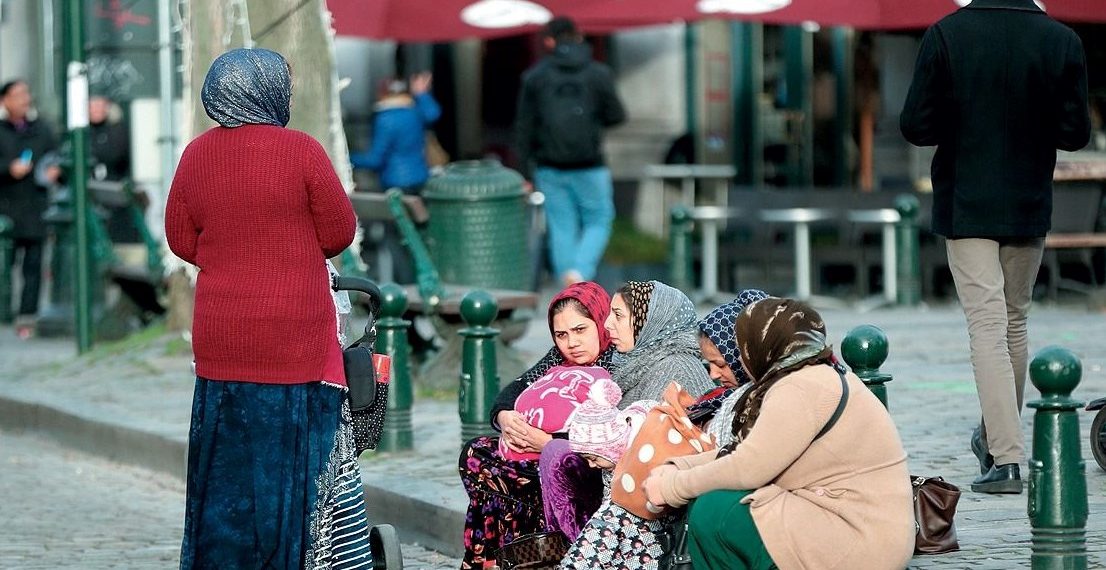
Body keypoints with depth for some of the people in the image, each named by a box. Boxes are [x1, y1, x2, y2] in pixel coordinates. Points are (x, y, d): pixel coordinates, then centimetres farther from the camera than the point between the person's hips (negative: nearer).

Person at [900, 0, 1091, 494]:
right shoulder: (1062, 41, -7)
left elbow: (916, 127, -10)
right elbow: (1075, 133, -3)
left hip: (965, 208, -2)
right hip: (1029, 209, 2)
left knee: (987, 326, -4)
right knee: (1014, 322, 17)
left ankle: (1006, 458, -14)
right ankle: (996, 437, 31)